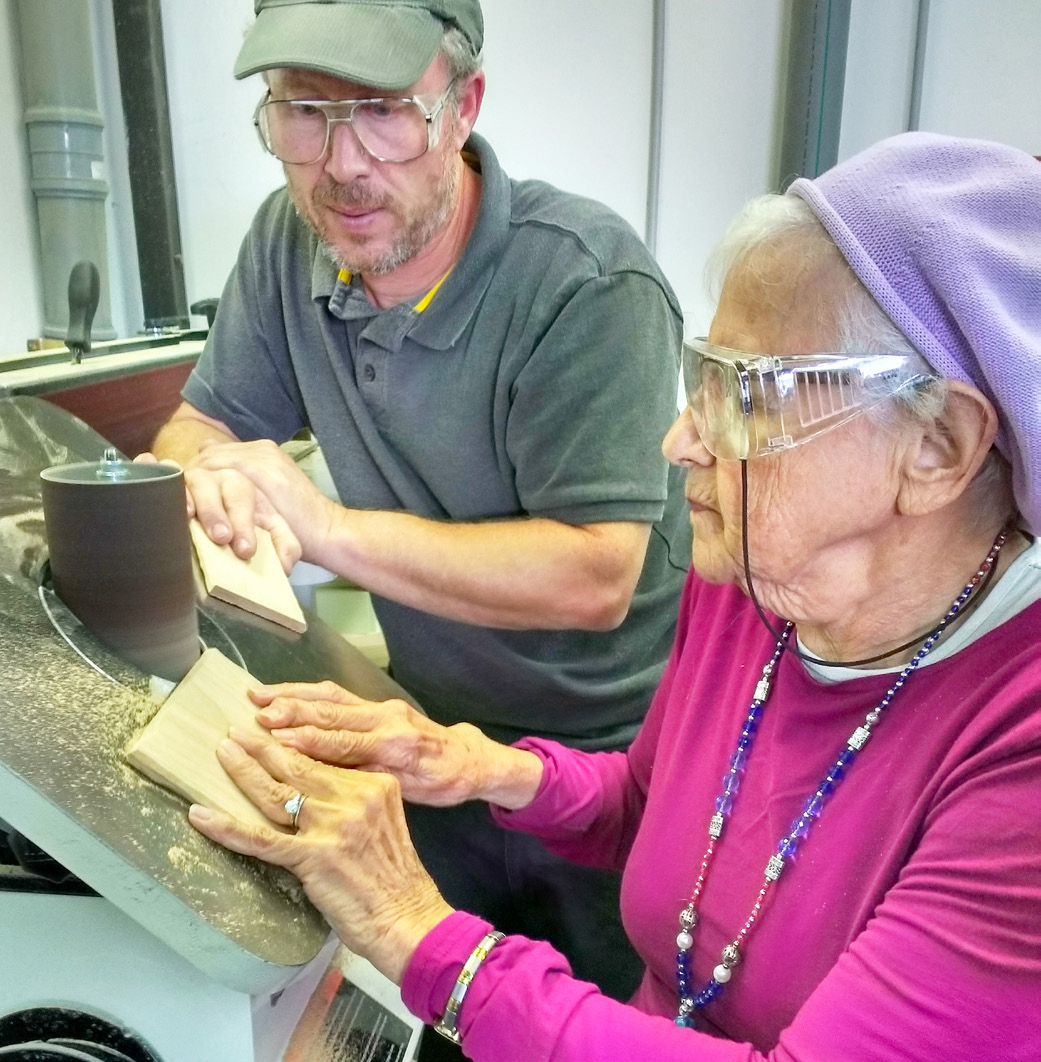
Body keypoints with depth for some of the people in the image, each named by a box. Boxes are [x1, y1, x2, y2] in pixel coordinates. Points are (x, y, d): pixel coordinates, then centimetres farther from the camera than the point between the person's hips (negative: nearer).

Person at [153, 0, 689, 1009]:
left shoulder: (589, 285, -26)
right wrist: (209, 475, -22)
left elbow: (592, 578, -30)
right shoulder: (288, 242, -6)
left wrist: (328, 528, -29)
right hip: (436, 733, 5)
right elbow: (200, 426, 2)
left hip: (611, 759, -4)